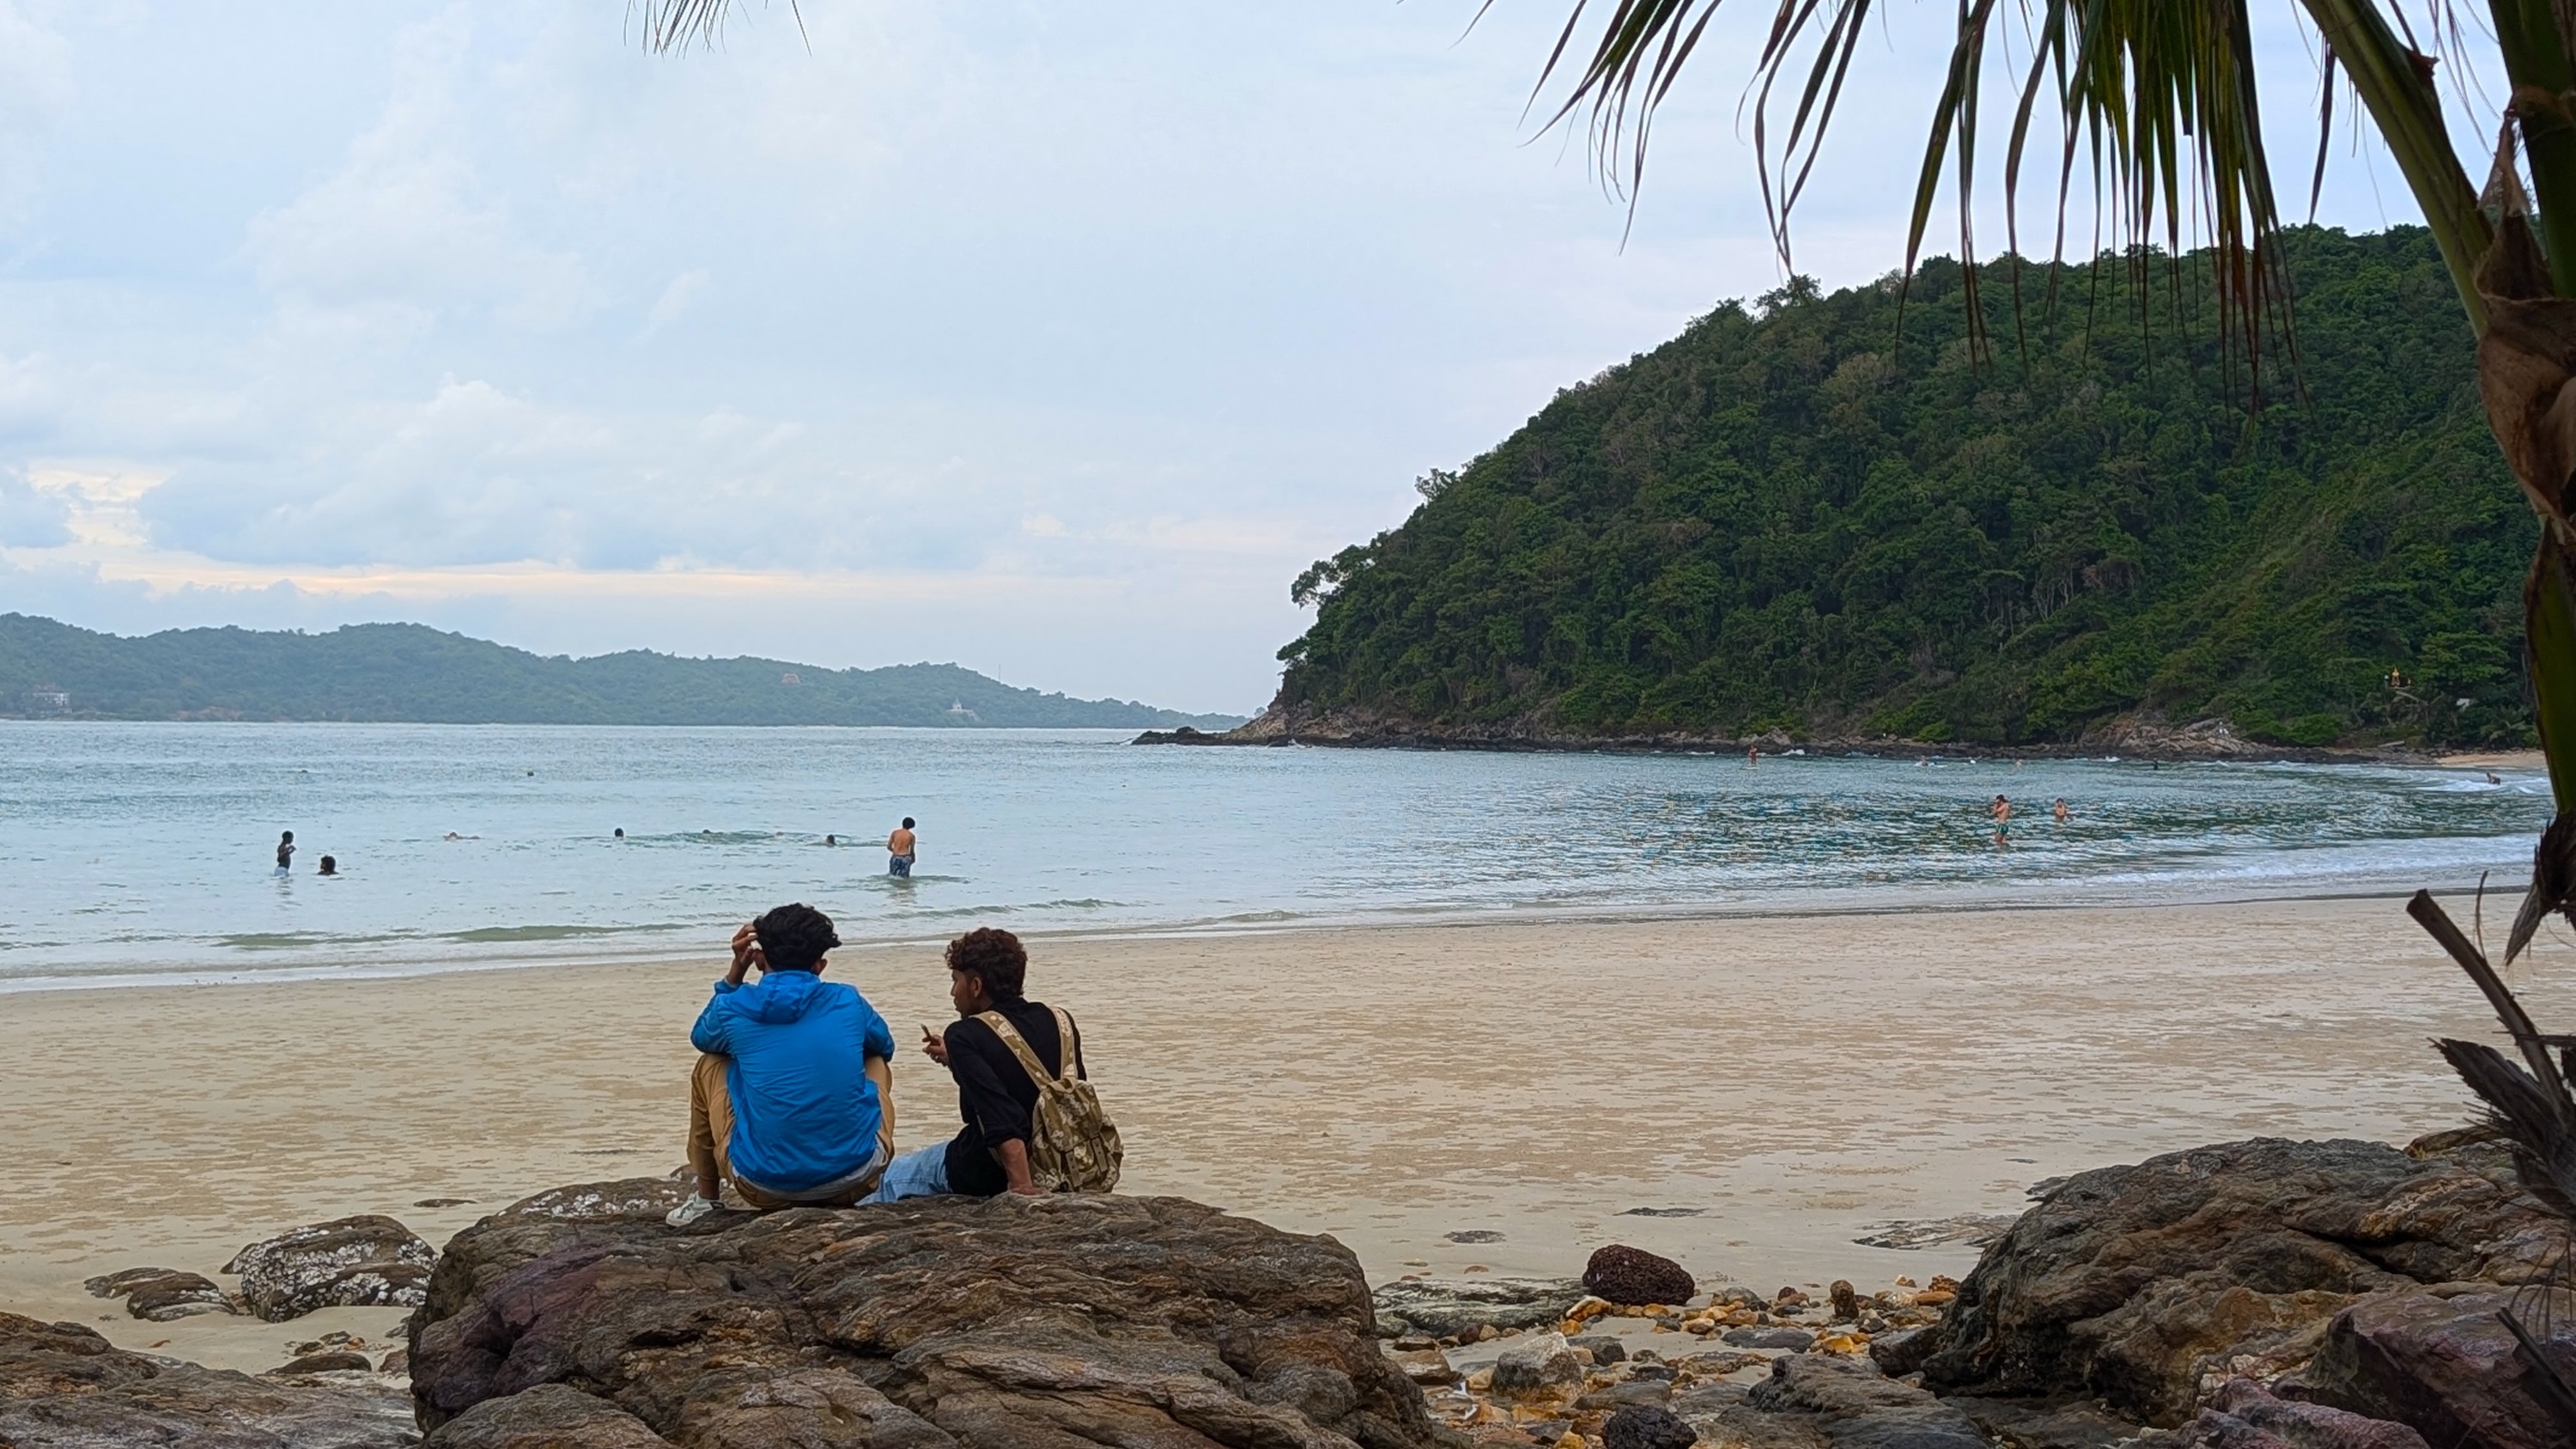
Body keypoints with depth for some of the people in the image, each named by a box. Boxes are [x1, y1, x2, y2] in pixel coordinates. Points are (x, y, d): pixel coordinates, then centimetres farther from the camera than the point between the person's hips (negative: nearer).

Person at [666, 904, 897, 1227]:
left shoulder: (733, 1009, -2)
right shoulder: (848, 1002, 2)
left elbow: (701, 1036, 24)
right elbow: (885, 1047, 25)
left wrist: (735, 972, 19)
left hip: (766, 1188, -1)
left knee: (709, 1067, 24)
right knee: (877, 1064, 29)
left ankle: (704, 1197, 33)